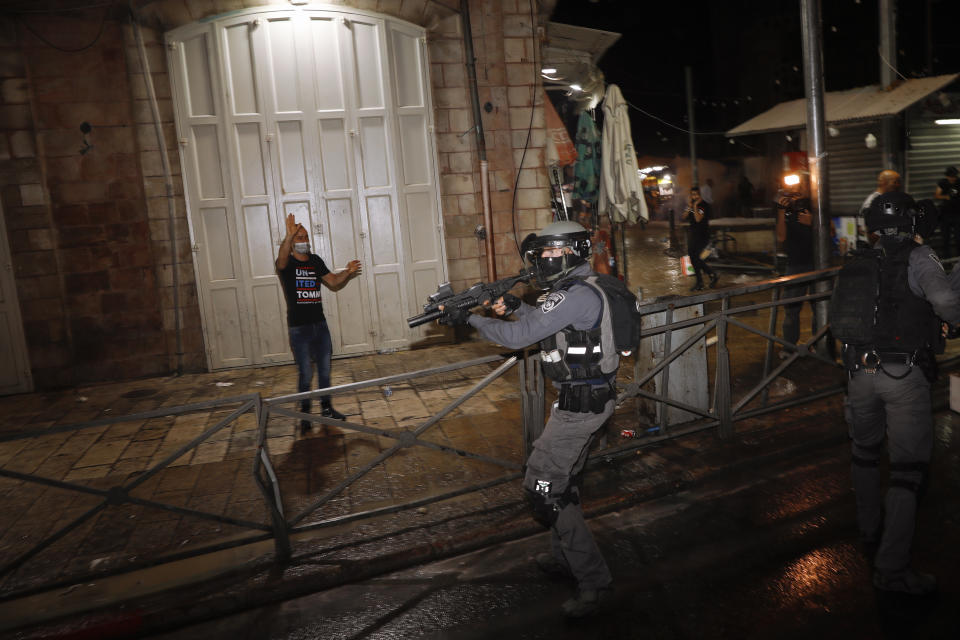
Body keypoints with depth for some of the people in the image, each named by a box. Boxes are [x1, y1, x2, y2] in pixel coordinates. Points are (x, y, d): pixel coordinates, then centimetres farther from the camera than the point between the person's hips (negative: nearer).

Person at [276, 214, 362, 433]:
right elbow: (282, 259, -32)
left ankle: (326, 408, 28)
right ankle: (305, 414, 12)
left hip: (320, 324, 5)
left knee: (324, 369, 13)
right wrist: (289, 236, -50)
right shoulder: (287, 263, -7)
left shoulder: (315, 261, 10)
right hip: (299, 328, -5)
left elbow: (333, 283, 14)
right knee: (305, 374, -2)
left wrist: (347, 273, -6)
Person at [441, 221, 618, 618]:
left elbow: (518, 337, -22)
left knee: (543, 487, -5)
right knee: (562, 477, 22)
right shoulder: (581, 288, 11)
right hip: (594, 397, 11)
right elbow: (550, 327, 23)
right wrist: (518, 309, 7)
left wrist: (471, 319, -9)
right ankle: (564, 556, 38)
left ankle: (591, 578, 3)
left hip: (579, 404, -10)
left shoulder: (575, 294, -22)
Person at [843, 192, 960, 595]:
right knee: (908, 467, 1)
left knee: (865, 451, 22)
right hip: (905, 374, -5)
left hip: (860, 369, 5)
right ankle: (892, 567, 2)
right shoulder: (918, 257, -7)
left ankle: (870, 531, 40)